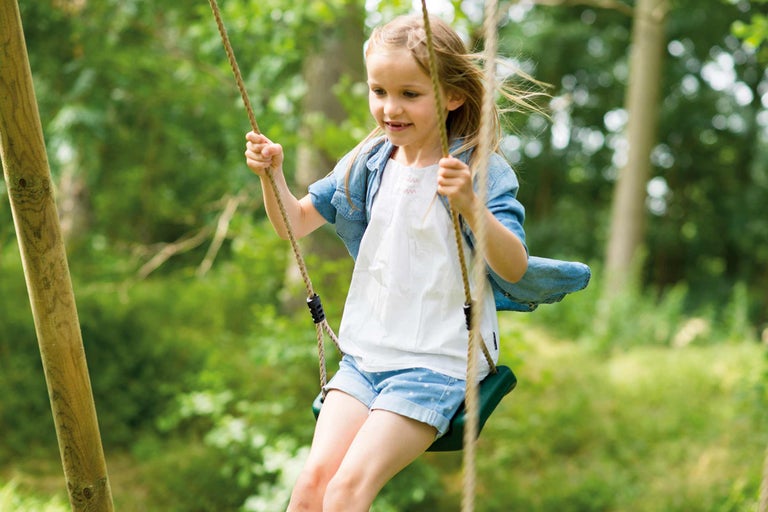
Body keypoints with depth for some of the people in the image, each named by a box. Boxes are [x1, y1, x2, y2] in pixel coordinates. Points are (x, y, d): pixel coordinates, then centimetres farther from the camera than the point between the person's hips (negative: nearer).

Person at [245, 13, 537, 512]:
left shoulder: (483, 171, -8)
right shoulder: (366, 164, 7)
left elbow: (514, 269, -18)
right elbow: (295, 224, 15)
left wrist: (470, 205, -33)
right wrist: (273, 174, -4)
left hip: (437, 362, -5)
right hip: (365, 353, 5)